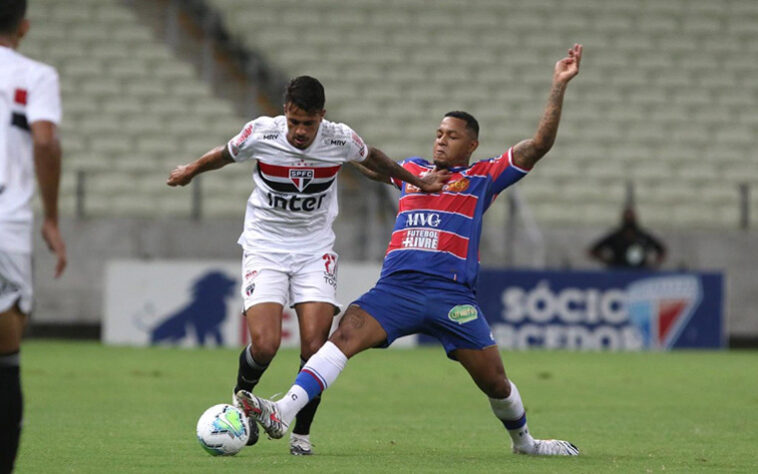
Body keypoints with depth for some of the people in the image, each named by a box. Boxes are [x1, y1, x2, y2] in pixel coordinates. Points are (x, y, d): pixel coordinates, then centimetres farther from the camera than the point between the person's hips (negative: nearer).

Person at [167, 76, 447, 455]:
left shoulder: (340, 139, -12)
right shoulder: (260, 133, -15)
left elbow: (371, 158, 12)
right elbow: (227, 154, 8)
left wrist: (418, 182, 20)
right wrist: (191, 171, 24)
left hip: (315, 250, 1)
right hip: (264, 248, -1)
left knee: (315, 346, -14)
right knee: (264, 346, -17)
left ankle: (301, 432, 7)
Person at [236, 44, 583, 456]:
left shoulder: (483, 177, 10)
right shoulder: (412, 169, 21)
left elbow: (539, 143, 3)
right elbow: (372, 165, 43)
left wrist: (559, 85, -2)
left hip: (451, 294, -2)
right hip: (396, 286, 2)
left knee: (494, 379, 1)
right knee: (345, 334, -23)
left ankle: (524, 441, 31)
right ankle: (282, 414, -36)